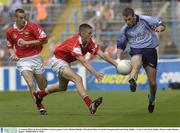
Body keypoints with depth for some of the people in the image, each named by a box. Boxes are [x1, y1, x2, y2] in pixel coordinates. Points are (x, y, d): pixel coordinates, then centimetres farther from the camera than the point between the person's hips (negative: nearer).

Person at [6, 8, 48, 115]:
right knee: (30, 84, -21)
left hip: (35, 57, 0)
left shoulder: (32, 26, -7)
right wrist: (12, 54, 0)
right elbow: (10, 45, 22)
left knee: (43, 87, 8)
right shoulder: (10, 31, 3)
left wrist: (27, 42, -15)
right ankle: (40, 107, -17)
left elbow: (44, 39, -11)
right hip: (22, 61, 0)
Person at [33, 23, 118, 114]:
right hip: (58, 61, -9)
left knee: (63, 87, 25)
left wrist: (116, 64, -23)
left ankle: (39, 95, 46)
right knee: (77, 79, -29)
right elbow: (83, 61, -44)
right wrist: (94, 73, -54)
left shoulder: (90, 42, -12)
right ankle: (90, 105, -41)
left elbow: (102, 55, -14)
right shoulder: (75, 43, -34)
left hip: (66, 62, 9)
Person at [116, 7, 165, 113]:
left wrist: (159, 28, -25)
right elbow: (121, 45, 16)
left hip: (150, 50, -1)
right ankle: (132, 81, -69)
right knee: (137, 63, -39)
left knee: (152, 82, 1)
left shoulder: (145, 20, -5)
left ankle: (152, 98, 31)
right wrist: (118, 59, 3)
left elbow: (161, 25, -1)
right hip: (136, 51, 1)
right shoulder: (125, 30, 6)